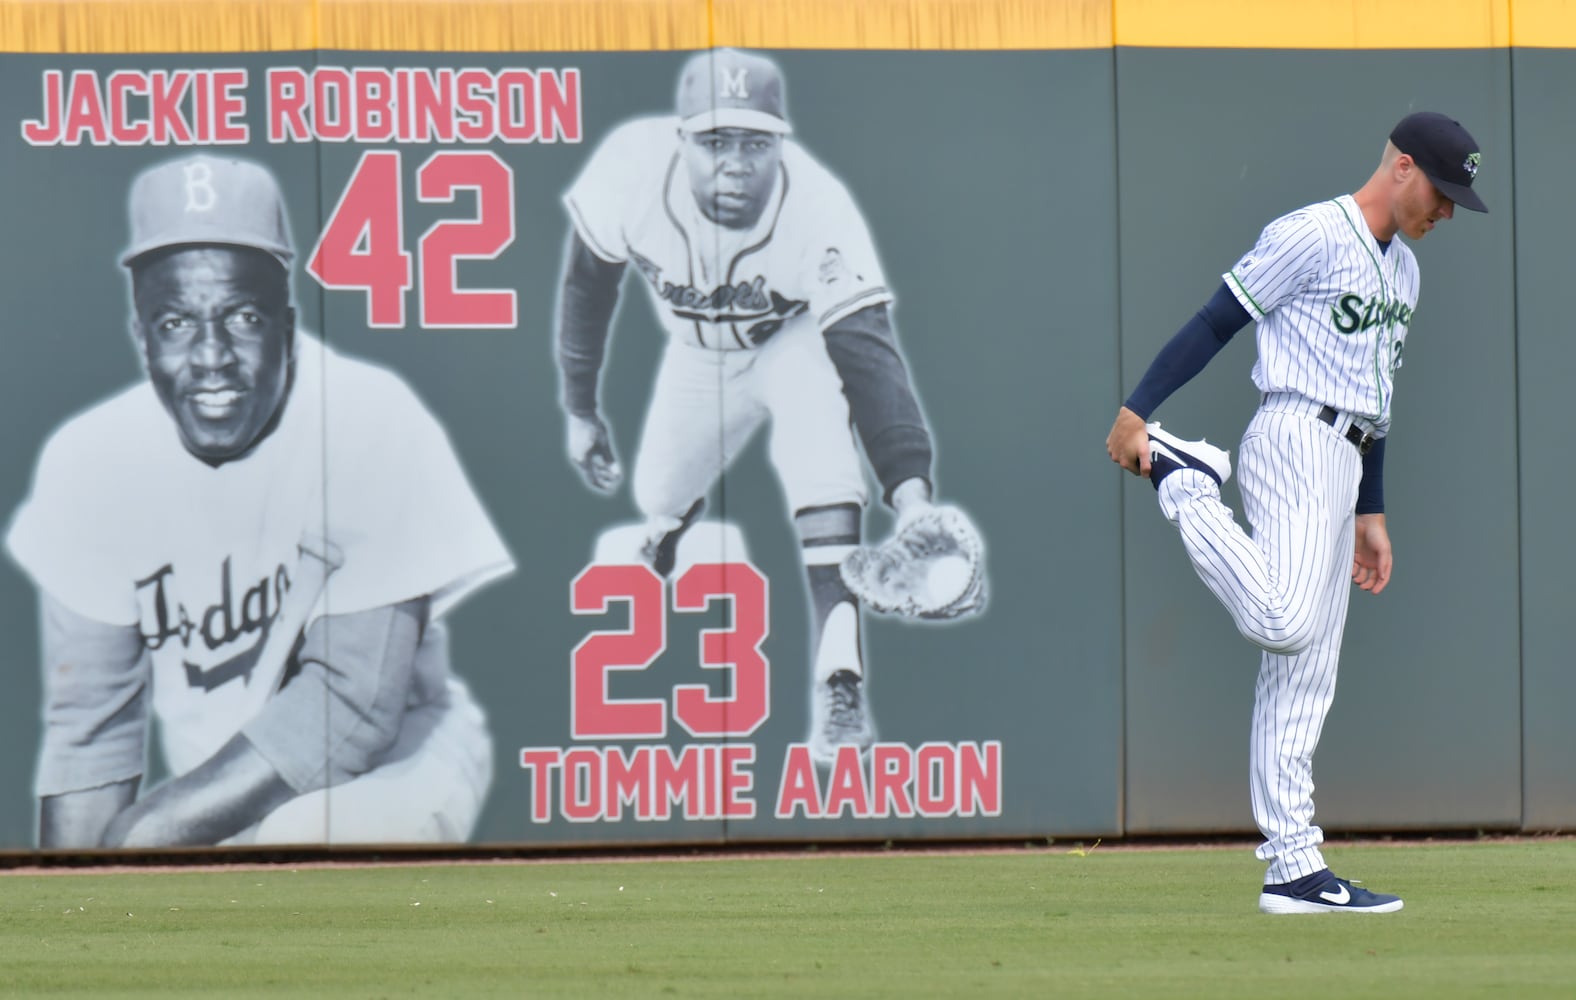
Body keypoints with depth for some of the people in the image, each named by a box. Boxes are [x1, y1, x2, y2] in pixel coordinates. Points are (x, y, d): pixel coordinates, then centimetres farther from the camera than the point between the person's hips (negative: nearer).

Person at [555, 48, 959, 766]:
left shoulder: (818, 212, -37)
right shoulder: (632, 171, -31)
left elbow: (866, 355, -43)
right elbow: (587, 284, -11)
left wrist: (910, 491, -56)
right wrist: (580, 409, -4)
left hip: (795, 340, -3)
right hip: (697, 352, 3)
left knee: (820, 458, -30)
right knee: (660, 501, 5)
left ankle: (837, 676, -29)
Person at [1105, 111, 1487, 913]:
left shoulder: (1401, 269, 22)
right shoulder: (1312, 237, -7)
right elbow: (1217, 321, -11)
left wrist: (1370, 514, 24)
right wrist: (1136, 412, -18)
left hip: (1343, 463, 9)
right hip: (1295, 440, -9)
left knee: (1306, 678, 5)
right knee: (1284, 623, -28)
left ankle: (1293, 866, 3)